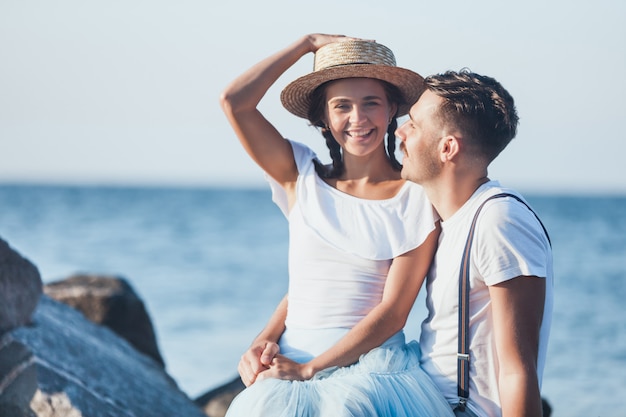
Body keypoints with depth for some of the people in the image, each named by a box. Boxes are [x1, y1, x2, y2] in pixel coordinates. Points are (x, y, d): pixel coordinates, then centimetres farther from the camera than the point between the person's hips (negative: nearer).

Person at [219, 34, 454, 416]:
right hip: (290, 356, 2)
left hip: (372, 361, -2)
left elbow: (393, 312, -5)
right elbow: (234, 101, 3)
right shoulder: (303, 179, 11)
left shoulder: (416, 197, 2)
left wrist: (309, 370, -11)